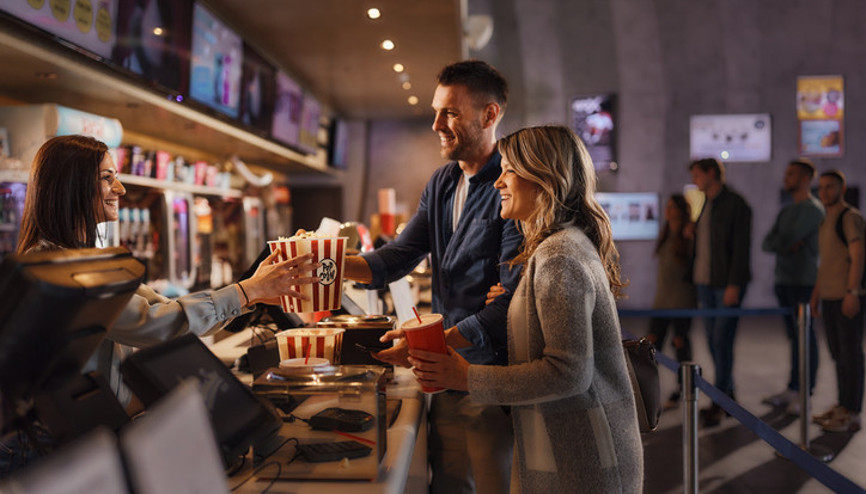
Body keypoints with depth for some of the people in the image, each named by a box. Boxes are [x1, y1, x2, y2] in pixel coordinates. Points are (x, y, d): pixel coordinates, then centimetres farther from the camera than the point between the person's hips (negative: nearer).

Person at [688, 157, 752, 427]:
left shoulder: (736, 204, -8)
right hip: (706, 283, 8)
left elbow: (741, 246, -14)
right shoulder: (705, 205, 16)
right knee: (713, 341, 9)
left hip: (728, 284, -8)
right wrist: (696, 279, 15)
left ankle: (719, 403, -3)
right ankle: (729, 395, 19)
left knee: (722, 341, -9)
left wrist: (734, 285, -18)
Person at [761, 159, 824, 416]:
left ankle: (804, 395, -1)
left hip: (804, 282, -8)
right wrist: (785, 245, -10)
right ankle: (792, 389, 16)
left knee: (805, 336, -5)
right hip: (784, 281, 8)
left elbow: (788, 240, -19)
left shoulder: (812, 209, -8)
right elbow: (766, 244, 9)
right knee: (793, 336, 11)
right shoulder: (786, 212, 19)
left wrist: (777, 243, 2)